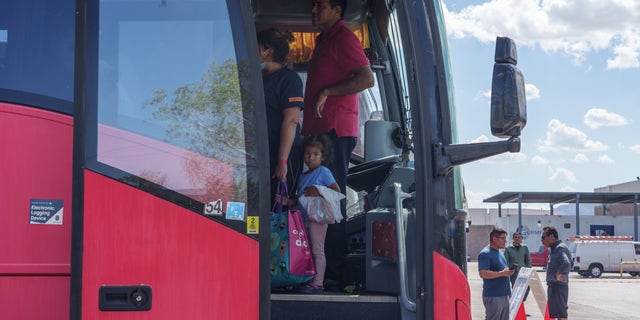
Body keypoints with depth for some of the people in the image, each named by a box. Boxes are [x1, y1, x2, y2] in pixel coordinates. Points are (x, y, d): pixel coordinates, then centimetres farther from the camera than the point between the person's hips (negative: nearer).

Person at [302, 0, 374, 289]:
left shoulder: (343, 38, -5)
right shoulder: (324, 40, 25)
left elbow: (366, 78, -17)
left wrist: (327, 92, -14)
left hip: (335, 131, -10)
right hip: (319, 130, 10)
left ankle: (334, 273, -10)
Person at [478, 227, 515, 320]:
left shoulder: (500, 253, 17)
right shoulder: (485, 254, -13)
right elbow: (483, 273, -24)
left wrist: (508, 271, 11)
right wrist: (502, 273, -23)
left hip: (504, 294, 9)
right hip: (493, 296, -9)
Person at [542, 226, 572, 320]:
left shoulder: (560, 248, -17)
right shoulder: (554, 249, 13)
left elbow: (566, 263, -36)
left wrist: (558, 275, -23)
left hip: (558, 286, -10)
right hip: (553, 285, 10)